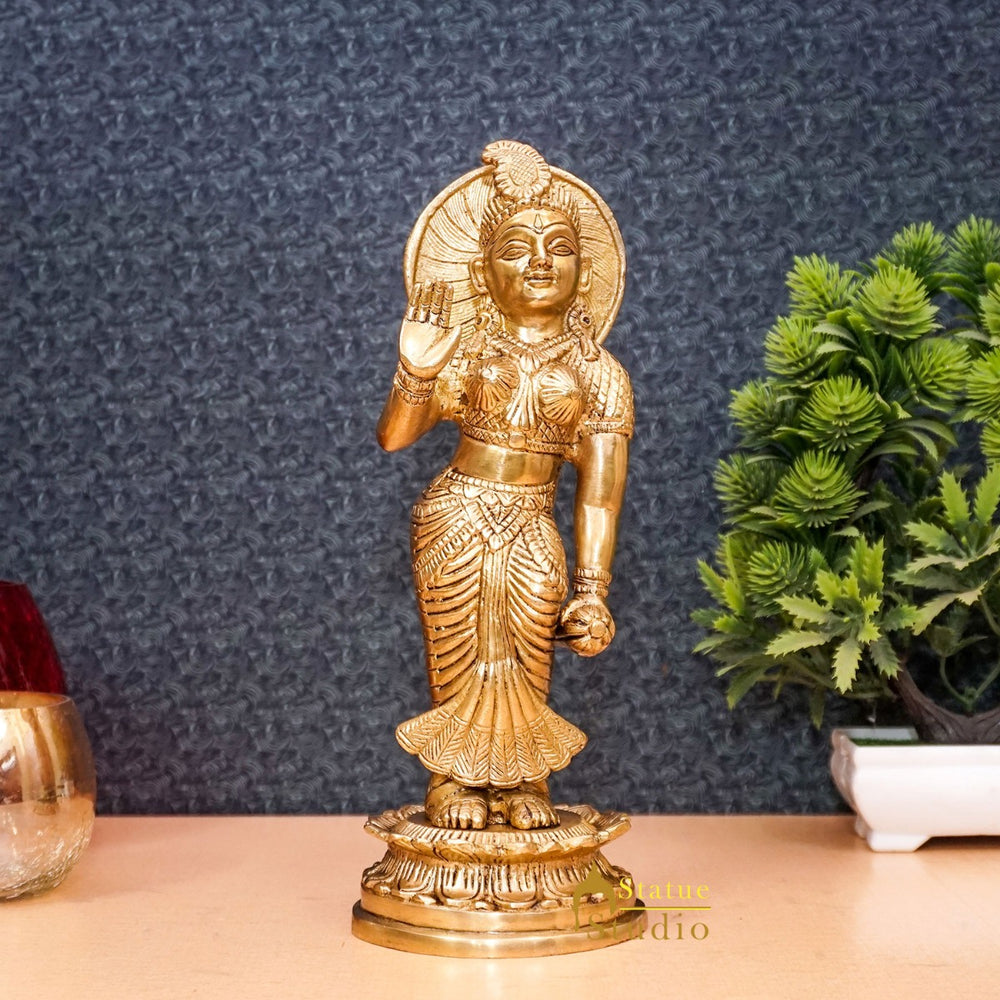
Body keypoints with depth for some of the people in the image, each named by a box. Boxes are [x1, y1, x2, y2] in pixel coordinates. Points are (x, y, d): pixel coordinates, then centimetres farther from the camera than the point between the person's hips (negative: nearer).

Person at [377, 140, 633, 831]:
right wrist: (416, 372, -23)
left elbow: (600, 491, -3)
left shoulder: (599, 373, -2)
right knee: (459, 660, 4)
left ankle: (523, 783, 16)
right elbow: (393, 437, -5)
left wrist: (592, 586, -6)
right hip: (456, 518, 0)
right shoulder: (465, 352, -3)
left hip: (532, 529, 0)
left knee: (528, 666, -4)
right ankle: (455, 782, 20)